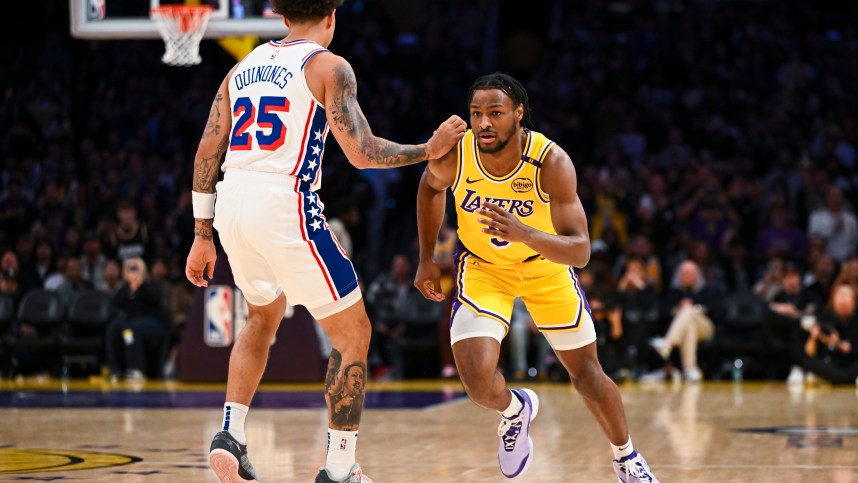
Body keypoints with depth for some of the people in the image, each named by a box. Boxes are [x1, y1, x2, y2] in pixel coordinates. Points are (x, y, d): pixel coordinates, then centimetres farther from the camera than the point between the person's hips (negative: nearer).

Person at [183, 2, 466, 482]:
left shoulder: (244, 67, 19)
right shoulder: (328, 66, 0)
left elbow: (207, 154, 16)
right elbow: (363, 153, -9)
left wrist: (203, 236, 21)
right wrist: (429, 150, 6)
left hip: (231, 204, 7)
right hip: (284, 206, -7)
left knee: (265, 316, 32)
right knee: (353, 334, 8)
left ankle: (231, 434, 17)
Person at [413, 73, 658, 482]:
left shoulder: (550, 162, -32)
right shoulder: (452, 156, -26)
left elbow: (580, 251, -36)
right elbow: (430, 187, 1)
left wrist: (523, 233, -53)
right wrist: (427, 259, 1)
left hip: (544, 264, 0)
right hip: (483, 267, 1)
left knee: (587, 374, 8)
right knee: (478, 382, -18)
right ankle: (514, 410, 20)